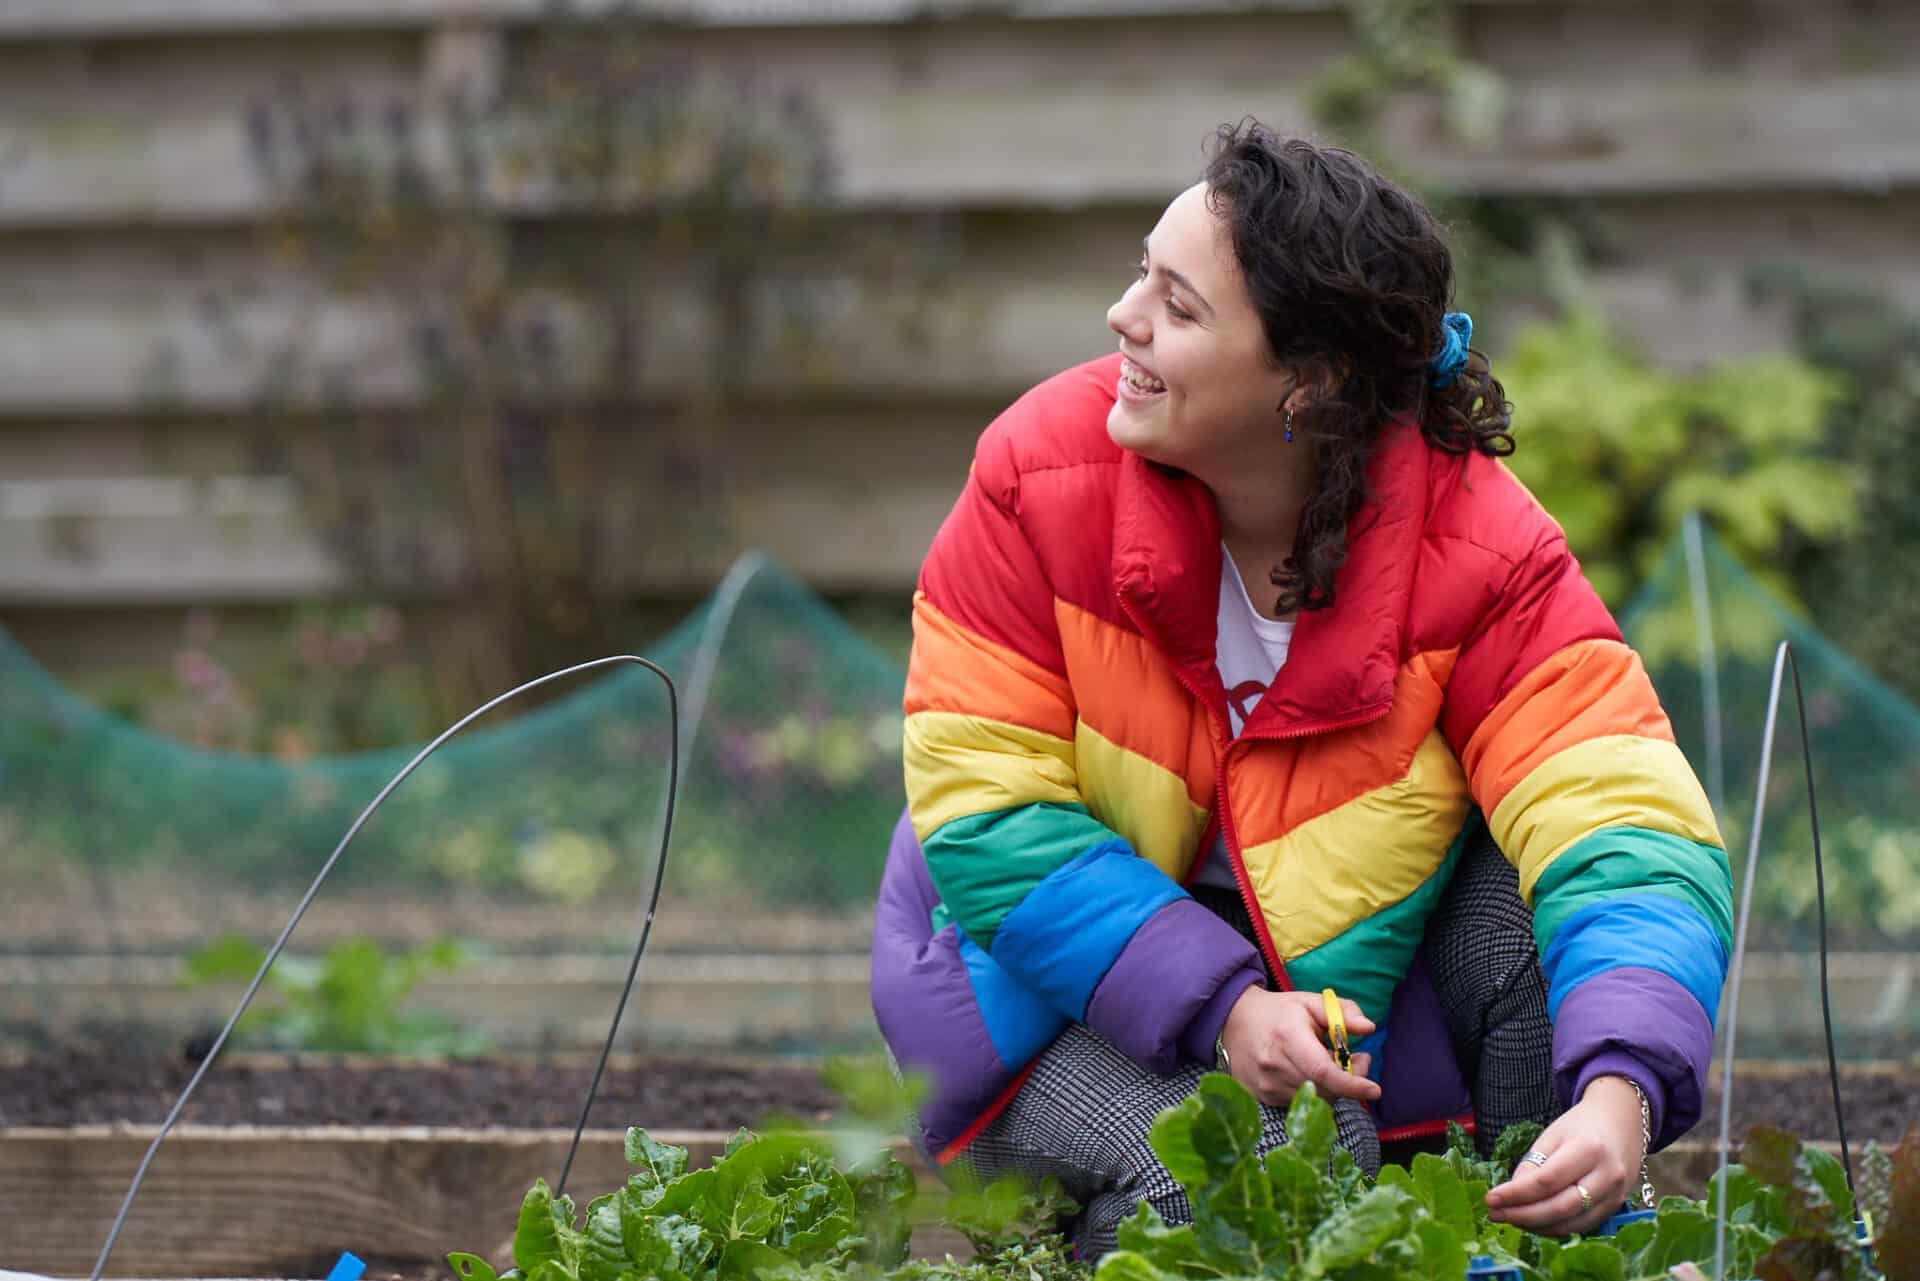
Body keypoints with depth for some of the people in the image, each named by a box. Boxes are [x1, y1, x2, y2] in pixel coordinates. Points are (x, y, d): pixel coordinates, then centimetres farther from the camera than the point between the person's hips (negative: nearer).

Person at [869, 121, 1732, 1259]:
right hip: (1059, 976, -2)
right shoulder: (1042, 474, -20)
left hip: (1340, 970, 2)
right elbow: (987, 815, -19)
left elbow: (1631, 837, -29)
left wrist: (1622, 1092, -50)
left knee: (1533, 901, -27)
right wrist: (1218, 1006, -32)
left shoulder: (1481, 556, -22)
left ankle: (1559, 1242, -6)